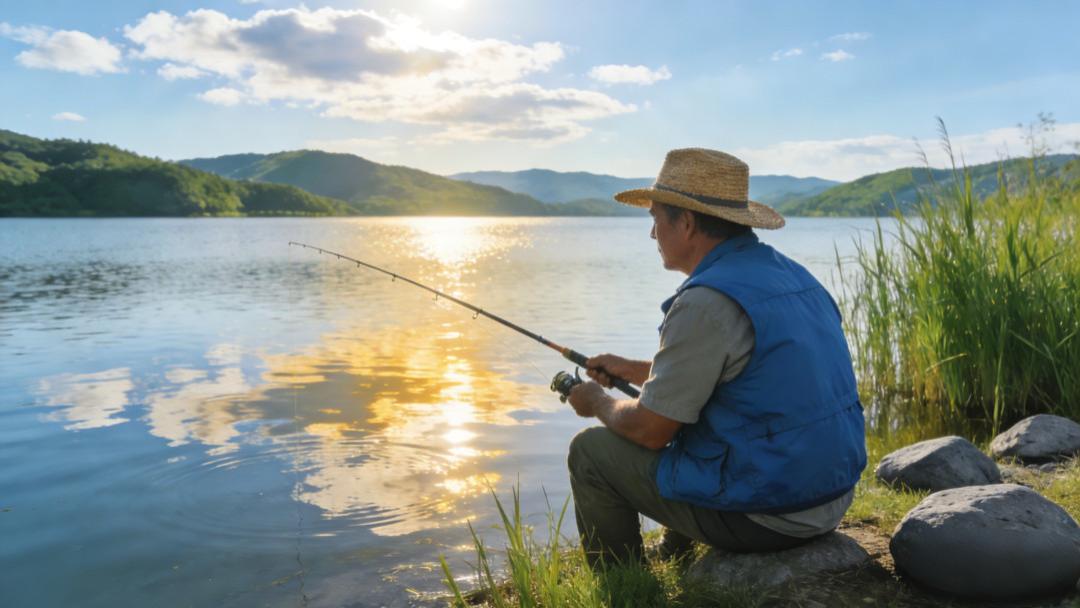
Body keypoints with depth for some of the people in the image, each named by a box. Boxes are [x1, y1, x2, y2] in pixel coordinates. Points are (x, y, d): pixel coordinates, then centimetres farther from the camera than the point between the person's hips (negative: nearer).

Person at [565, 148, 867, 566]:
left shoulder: (705, 303, -22)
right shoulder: (790, 274, 7)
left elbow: (650, 430, -15)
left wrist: (598, 402, 5)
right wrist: (632, 369, 24)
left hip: (763, 514, -9)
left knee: (591, 451, 4)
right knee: (683, 418, 30)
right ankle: (671, 565, 43)